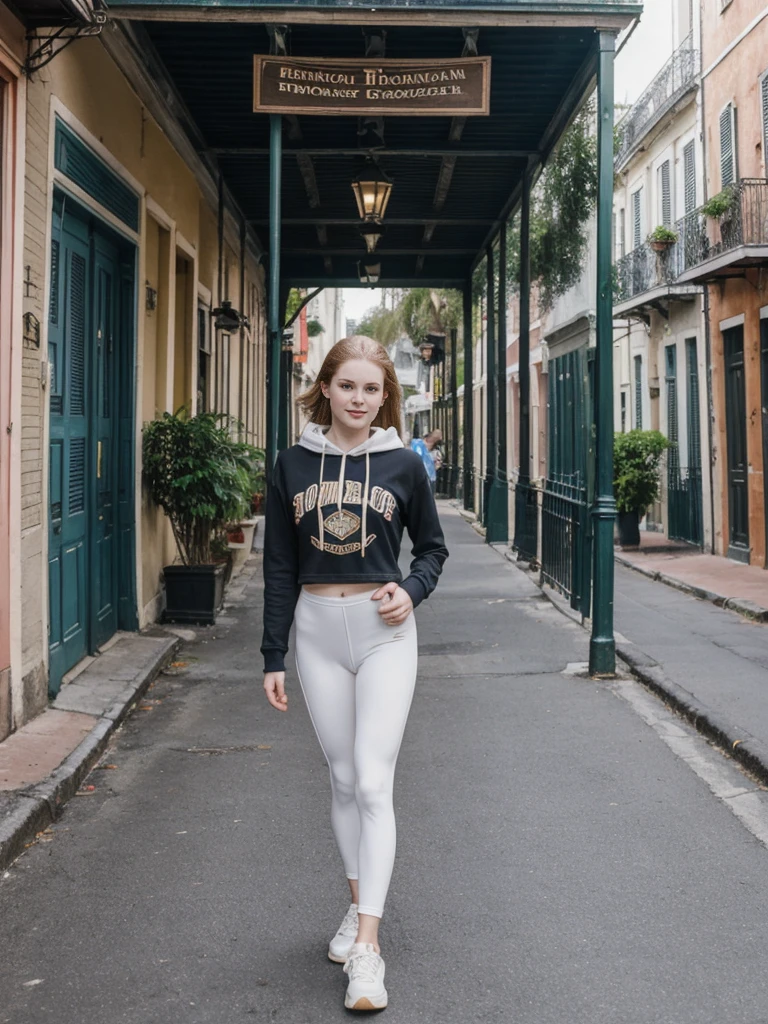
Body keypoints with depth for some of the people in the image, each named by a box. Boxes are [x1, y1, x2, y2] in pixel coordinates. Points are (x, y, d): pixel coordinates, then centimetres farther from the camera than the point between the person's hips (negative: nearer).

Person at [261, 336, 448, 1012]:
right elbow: (280, 568, 5)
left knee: (374, 781, -8)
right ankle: (359, 907, 28)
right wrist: (274, 657, 4)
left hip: (383, 632, -2)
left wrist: (412, 591, -10)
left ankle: (367, 946, -7)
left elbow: (433, 546, 11)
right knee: (343, 778, 11)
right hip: (318, 631, 2)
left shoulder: (403, 464, -2)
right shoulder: (294, 465, 2)